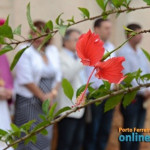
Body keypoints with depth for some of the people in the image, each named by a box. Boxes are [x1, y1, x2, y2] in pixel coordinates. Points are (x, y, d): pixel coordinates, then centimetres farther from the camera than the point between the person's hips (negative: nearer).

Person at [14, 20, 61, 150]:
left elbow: (58, 76, 11)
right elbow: (25, 80, -14)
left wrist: (53, 93, -6)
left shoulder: (53, 51, 8)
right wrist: (42, 96, -10)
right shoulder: (25, 51, -9)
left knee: (45, 137, 8)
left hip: (47, 101, 5)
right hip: (28, 101, -5)